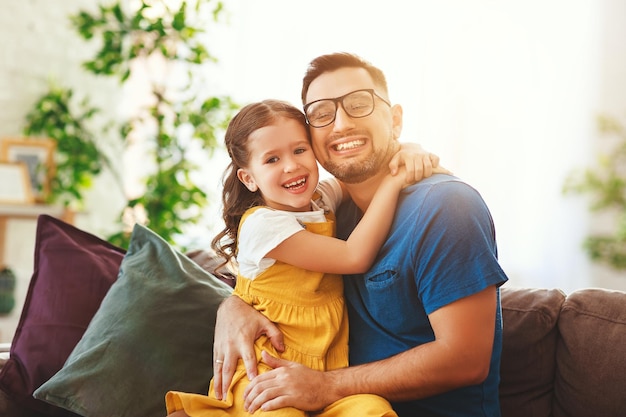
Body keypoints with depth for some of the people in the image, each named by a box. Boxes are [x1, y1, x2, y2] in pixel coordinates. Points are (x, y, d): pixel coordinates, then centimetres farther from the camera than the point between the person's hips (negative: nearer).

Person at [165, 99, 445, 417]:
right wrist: (393, 182, -14)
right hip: (268, 366, -5)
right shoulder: (261, 224, -14)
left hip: (330, 366, 5)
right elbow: (355, 258, -15)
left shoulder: (323, 197, 8)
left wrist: (407, 152, 1)